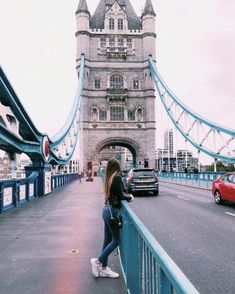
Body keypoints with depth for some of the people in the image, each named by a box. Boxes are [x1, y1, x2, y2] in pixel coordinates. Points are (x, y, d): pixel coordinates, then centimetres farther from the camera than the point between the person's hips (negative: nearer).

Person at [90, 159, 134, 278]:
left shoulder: (109, 178, 9)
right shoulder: (117, 178, -13)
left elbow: (113, 195, 10)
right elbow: (120, 195, -16)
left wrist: (126, 197, 4)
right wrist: (130, 197, 2)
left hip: (106, 210, 8)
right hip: (113, 211, -8)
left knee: (107, 240, 14)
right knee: (116, 240, 5)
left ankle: (103, 268, 21)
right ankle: (97, 261, 7)